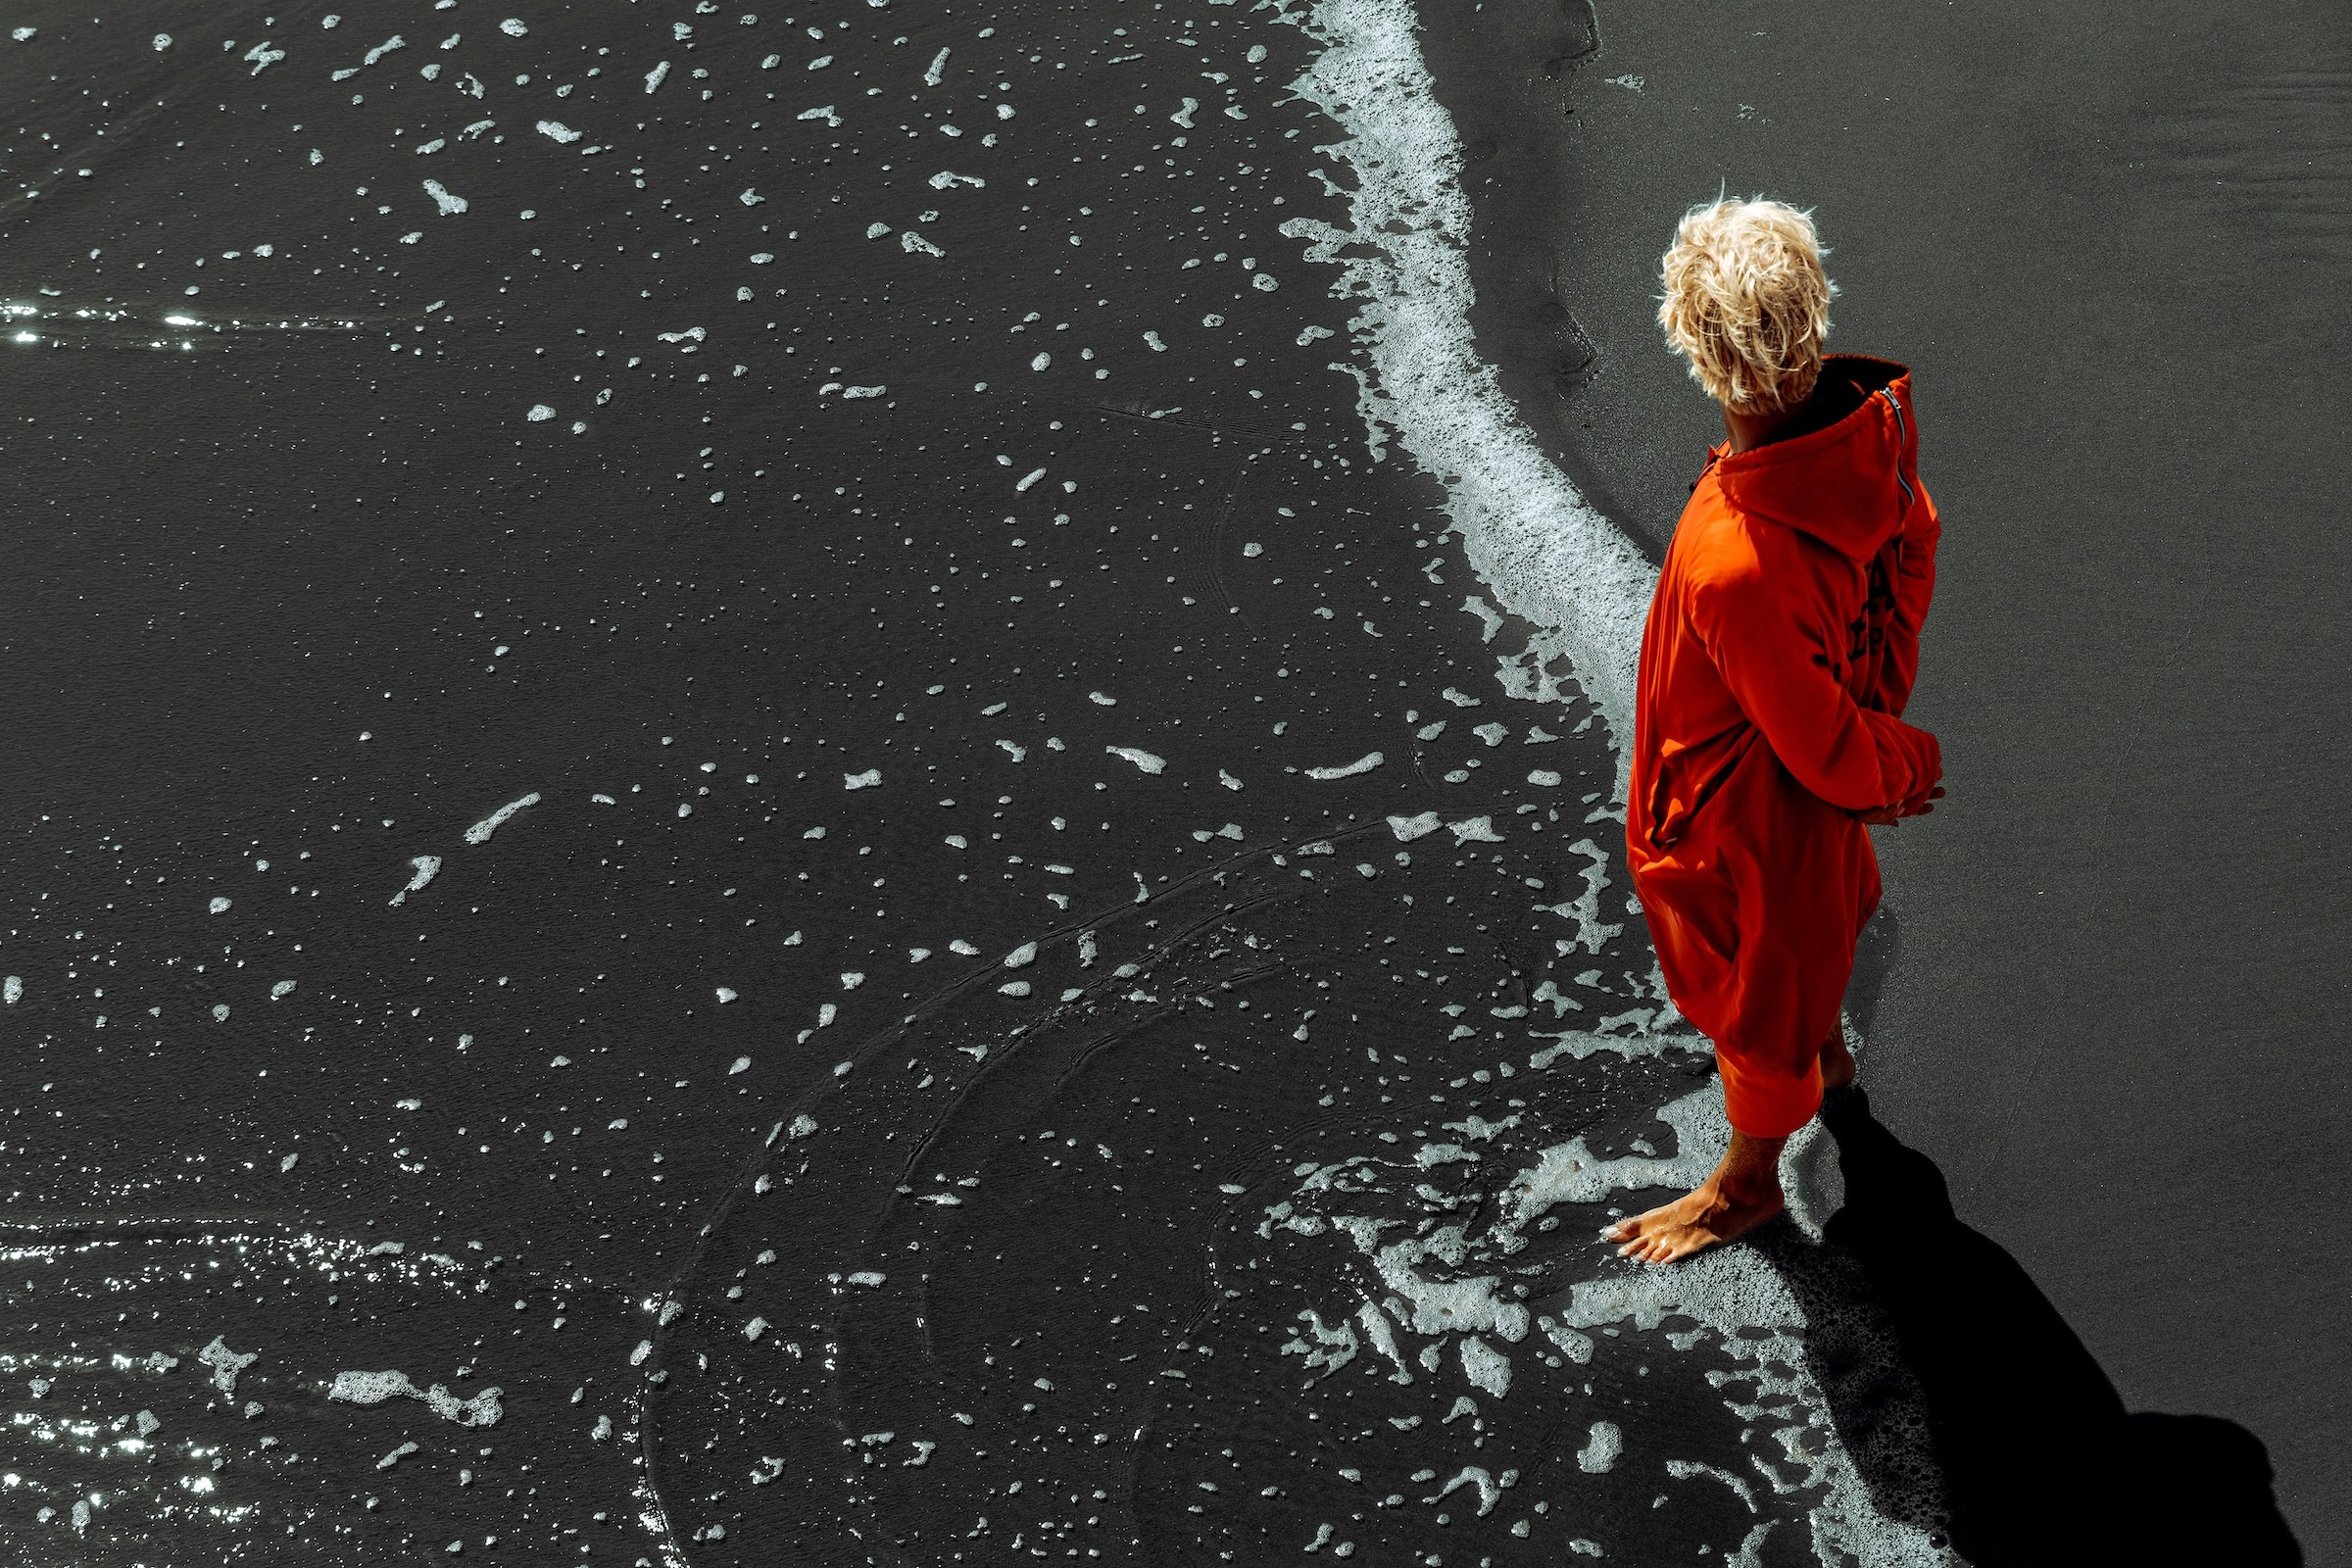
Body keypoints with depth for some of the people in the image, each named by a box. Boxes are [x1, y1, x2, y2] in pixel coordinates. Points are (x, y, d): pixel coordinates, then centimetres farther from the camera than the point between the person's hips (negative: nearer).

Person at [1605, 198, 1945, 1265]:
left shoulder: (1737, 569, -47)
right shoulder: (1869, 419, -25)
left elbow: (1825, 749, -31)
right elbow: (1912, 543, -3)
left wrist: (1904, 766, -8)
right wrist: (1888, 721, 10)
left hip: (1750, 806, -7)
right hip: (1829, 720, 7)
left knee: (1759, 982, 22)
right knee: (1814, 917, 36)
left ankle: (1747, 1182, 50)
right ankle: (1825, 1056, 67)